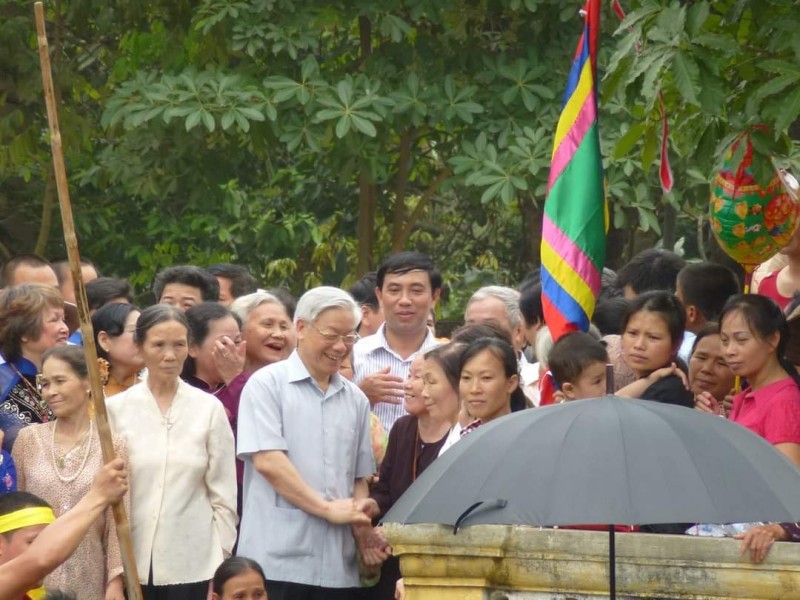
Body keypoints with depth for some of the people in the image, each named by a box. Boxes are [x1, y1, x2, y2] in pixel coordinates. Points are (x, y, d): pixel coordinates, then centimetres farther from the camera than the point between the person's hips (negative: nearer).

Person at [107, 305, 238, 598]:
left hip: (194, 564, 0)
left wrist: (221, 563, 1)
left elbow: (223, 494, 5)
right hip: (131, 563, 0)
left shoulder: (209, 409, 3)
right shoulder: (115, 409, 3)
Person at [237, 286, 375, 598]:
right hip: (277, 562, -5)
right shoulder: (267, 384, 0)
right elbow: (266, 460, -10)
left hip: (338, 566, 5)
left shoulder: (355, 399, 17)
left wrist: (361, 520, 0)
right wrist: (328, 508, -11)